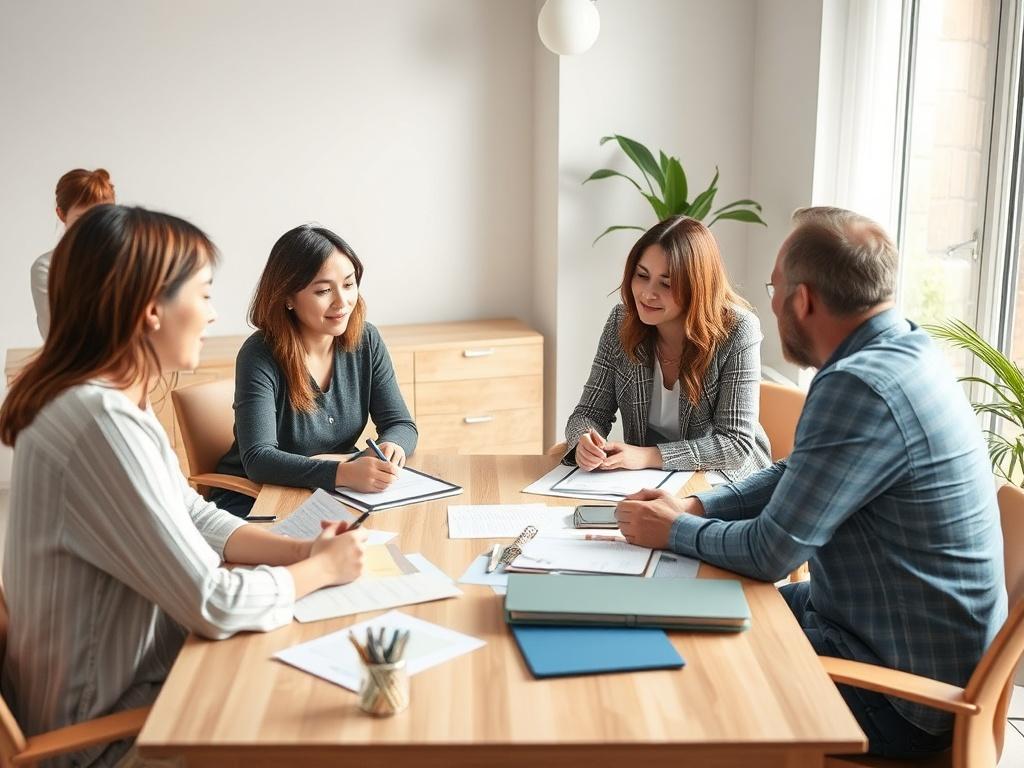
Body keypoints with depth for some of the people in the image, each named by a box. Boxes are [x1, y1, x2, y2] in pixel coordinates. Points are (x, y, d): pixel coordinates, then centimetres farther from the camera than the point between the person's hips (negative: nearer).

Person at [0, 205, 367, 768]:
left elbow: (195, 518, 10)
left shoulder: (113, 397, 1)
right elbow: (216, 606, -28)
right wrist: (321, 568, -11)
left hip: (132, 668, 8)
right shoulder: (102, 424, -30)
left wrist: (300, 549, -5)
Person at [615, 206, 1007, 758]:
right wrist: (695, 507, 2)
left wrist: (674, 531, -7)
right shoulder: (903, 353, 3)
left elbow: (770, 552, -24)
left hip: (900, 691, -9)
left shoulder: (861, 386, -29)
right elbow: (797, 474, 13)